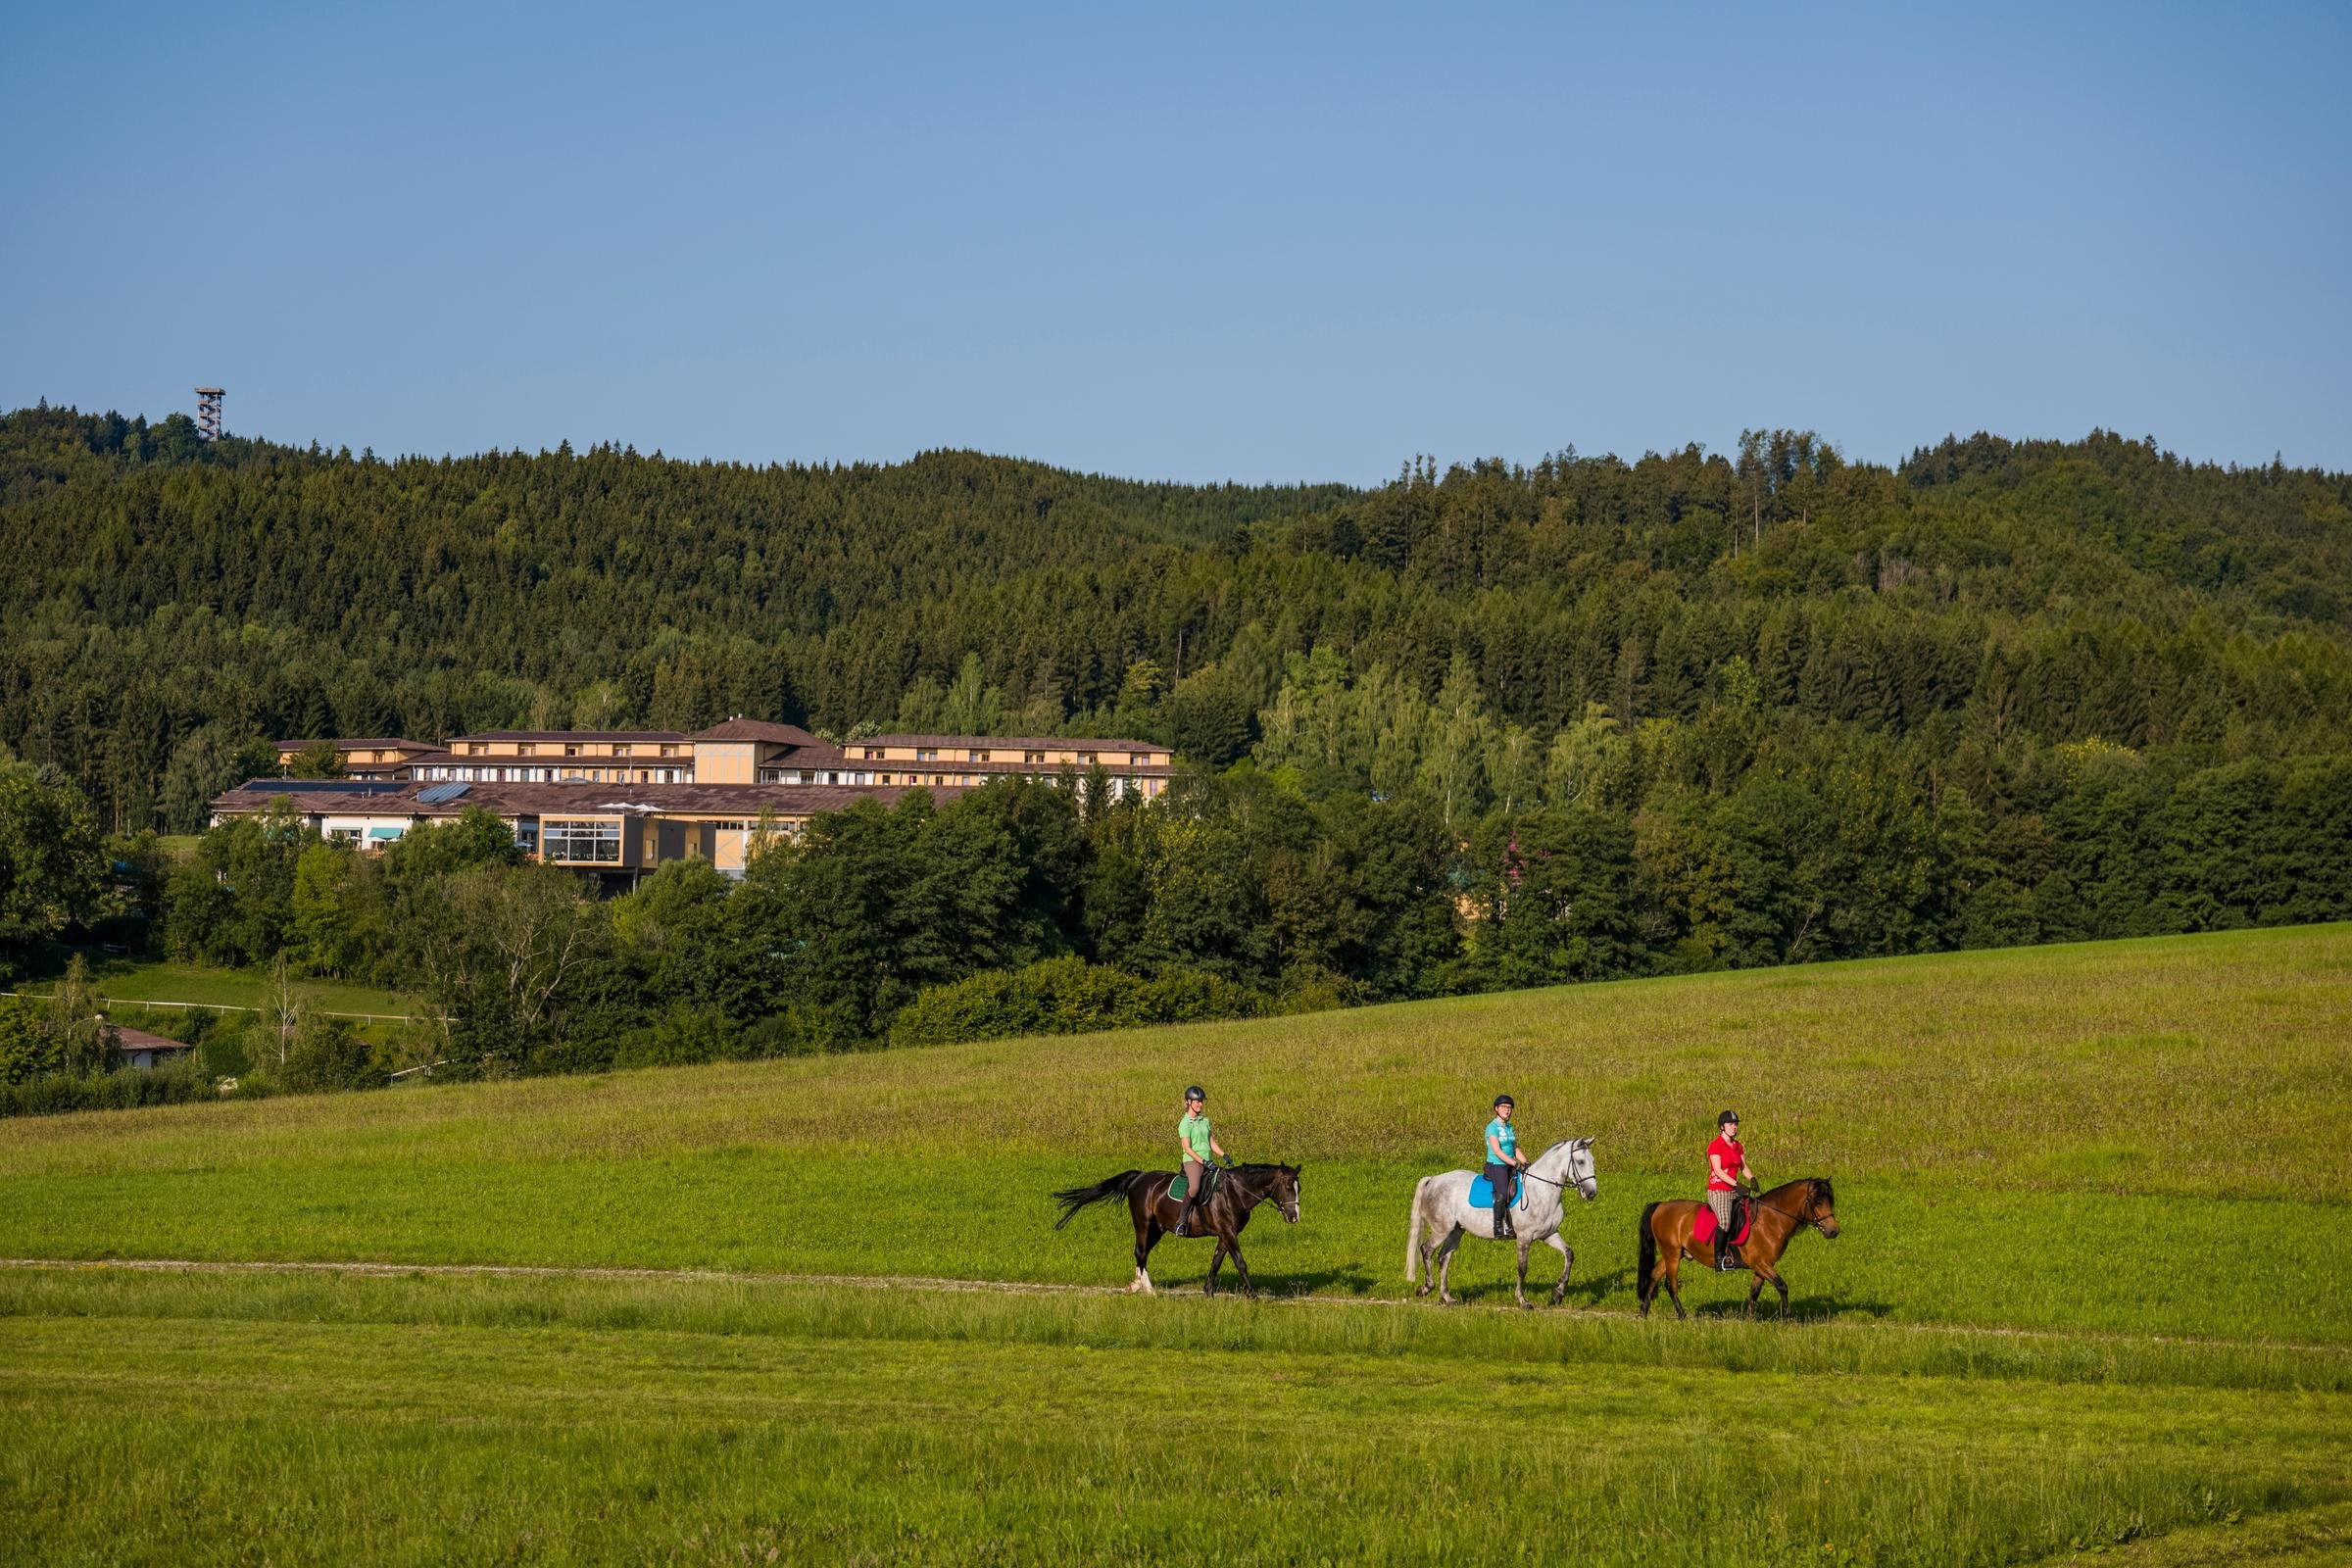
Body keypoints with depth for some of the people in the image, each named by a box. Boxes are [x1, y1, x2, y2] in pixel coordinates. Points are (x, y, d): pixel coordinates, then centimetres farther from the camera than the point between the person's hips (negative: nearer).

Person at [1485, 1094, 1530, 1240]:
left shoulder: (1510, 1128, 16)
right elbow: (1497, 1151, -18)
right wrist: (1516, 1164, -23)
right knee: (1503, 1194, -27)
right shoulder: (1493, 1127, -8)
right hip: (1496, 1166, -8)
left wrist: (1526, 1164, 5)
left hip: (1510, 1167, 8)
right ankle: (1498, 1229, -26)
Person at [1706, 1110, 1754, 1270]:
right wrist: (1737, 1184, -25)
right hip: (1717, 1191, -8)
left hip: (1733, 1191, 8)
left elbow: (1744, 1167, 16)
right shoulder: (1715, 1146, -8)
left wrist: (1752, 1179, -5)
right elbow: (1718, 1171, -17)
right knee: (1725, 1221, -29)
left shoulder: (1738, 1146, 14)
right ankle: (1719, 1258, -20)